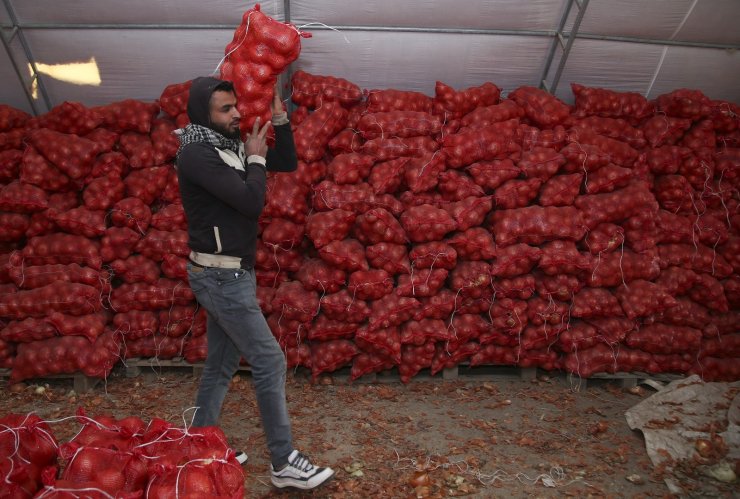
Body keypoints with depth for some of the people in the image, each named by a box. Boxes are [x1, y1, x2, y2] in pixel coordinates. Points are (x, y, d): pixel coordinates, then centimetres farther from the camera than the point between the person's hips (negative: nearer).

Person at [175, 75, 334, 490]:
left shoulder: (232, 146, 10)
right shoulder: (197, 154, -17)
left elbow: (288, 164, 13)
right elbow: (251, 202, -23)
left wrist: (280, 118, 4)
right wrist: (256, 158, -8)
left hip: (232, 273, 9)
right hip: (221, 276, -9)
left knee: (222, 364, 16)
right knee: (270, 362, -5)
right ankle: (284, 463, 8)